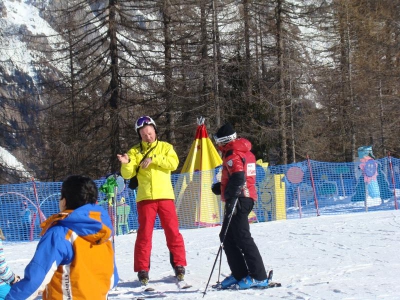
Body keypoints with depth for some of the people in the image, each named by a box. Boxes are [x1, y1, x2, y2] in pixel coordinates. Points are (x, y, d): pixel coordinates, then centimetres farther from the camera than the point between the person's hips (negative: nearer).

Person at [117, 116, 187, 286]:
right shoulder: (135, 151, 8)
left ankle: (179, 265, 10)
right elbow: (128, 174, 0)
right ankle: (142, 270, 5)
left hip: (165, 196, 0)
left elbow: (174, 163, -7)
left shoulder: (165, 147, 10)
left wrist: (153, 159, -14)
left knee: (173, 231, 1)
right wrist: (126, 164, -21)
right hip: (145, 197, 0)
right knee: (144, 233, 0)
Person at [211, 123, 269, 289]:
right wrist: (221, 187, 27)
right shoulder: (245, 152, 19)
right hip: (247, 198, 10)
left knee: (242, 238, -10)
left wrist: (231, 200, -25)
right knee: (227, 237, 13)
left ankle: (259, 277, -11)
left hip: (239, 200, -10)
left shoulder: (232, 155, -11)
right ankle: (239, 274, 12)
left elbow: (238, 179, -24)